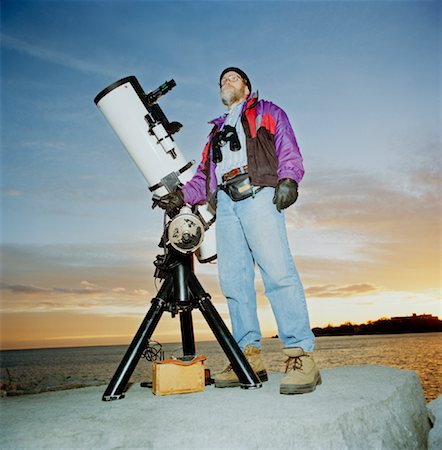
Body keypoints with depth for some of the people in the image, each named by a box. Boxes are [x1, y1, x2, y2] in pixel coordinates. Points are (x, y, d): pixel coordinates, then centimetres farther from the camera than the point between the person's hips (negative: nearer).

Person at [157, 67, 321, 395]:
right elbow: (204, 175, 27)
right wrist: (182, 195, 7)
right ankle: (250, 356, -5)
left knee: (277, 270, -20)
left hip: (257, 193, -5)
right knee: (232, 278, -7)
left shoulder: (267, 112, 25)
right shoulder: (217, 130, 38)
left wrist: (289, 177, -14)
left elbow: (288, 147, 7)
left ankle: (300, 355, -21)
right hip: (225, 202, 5)